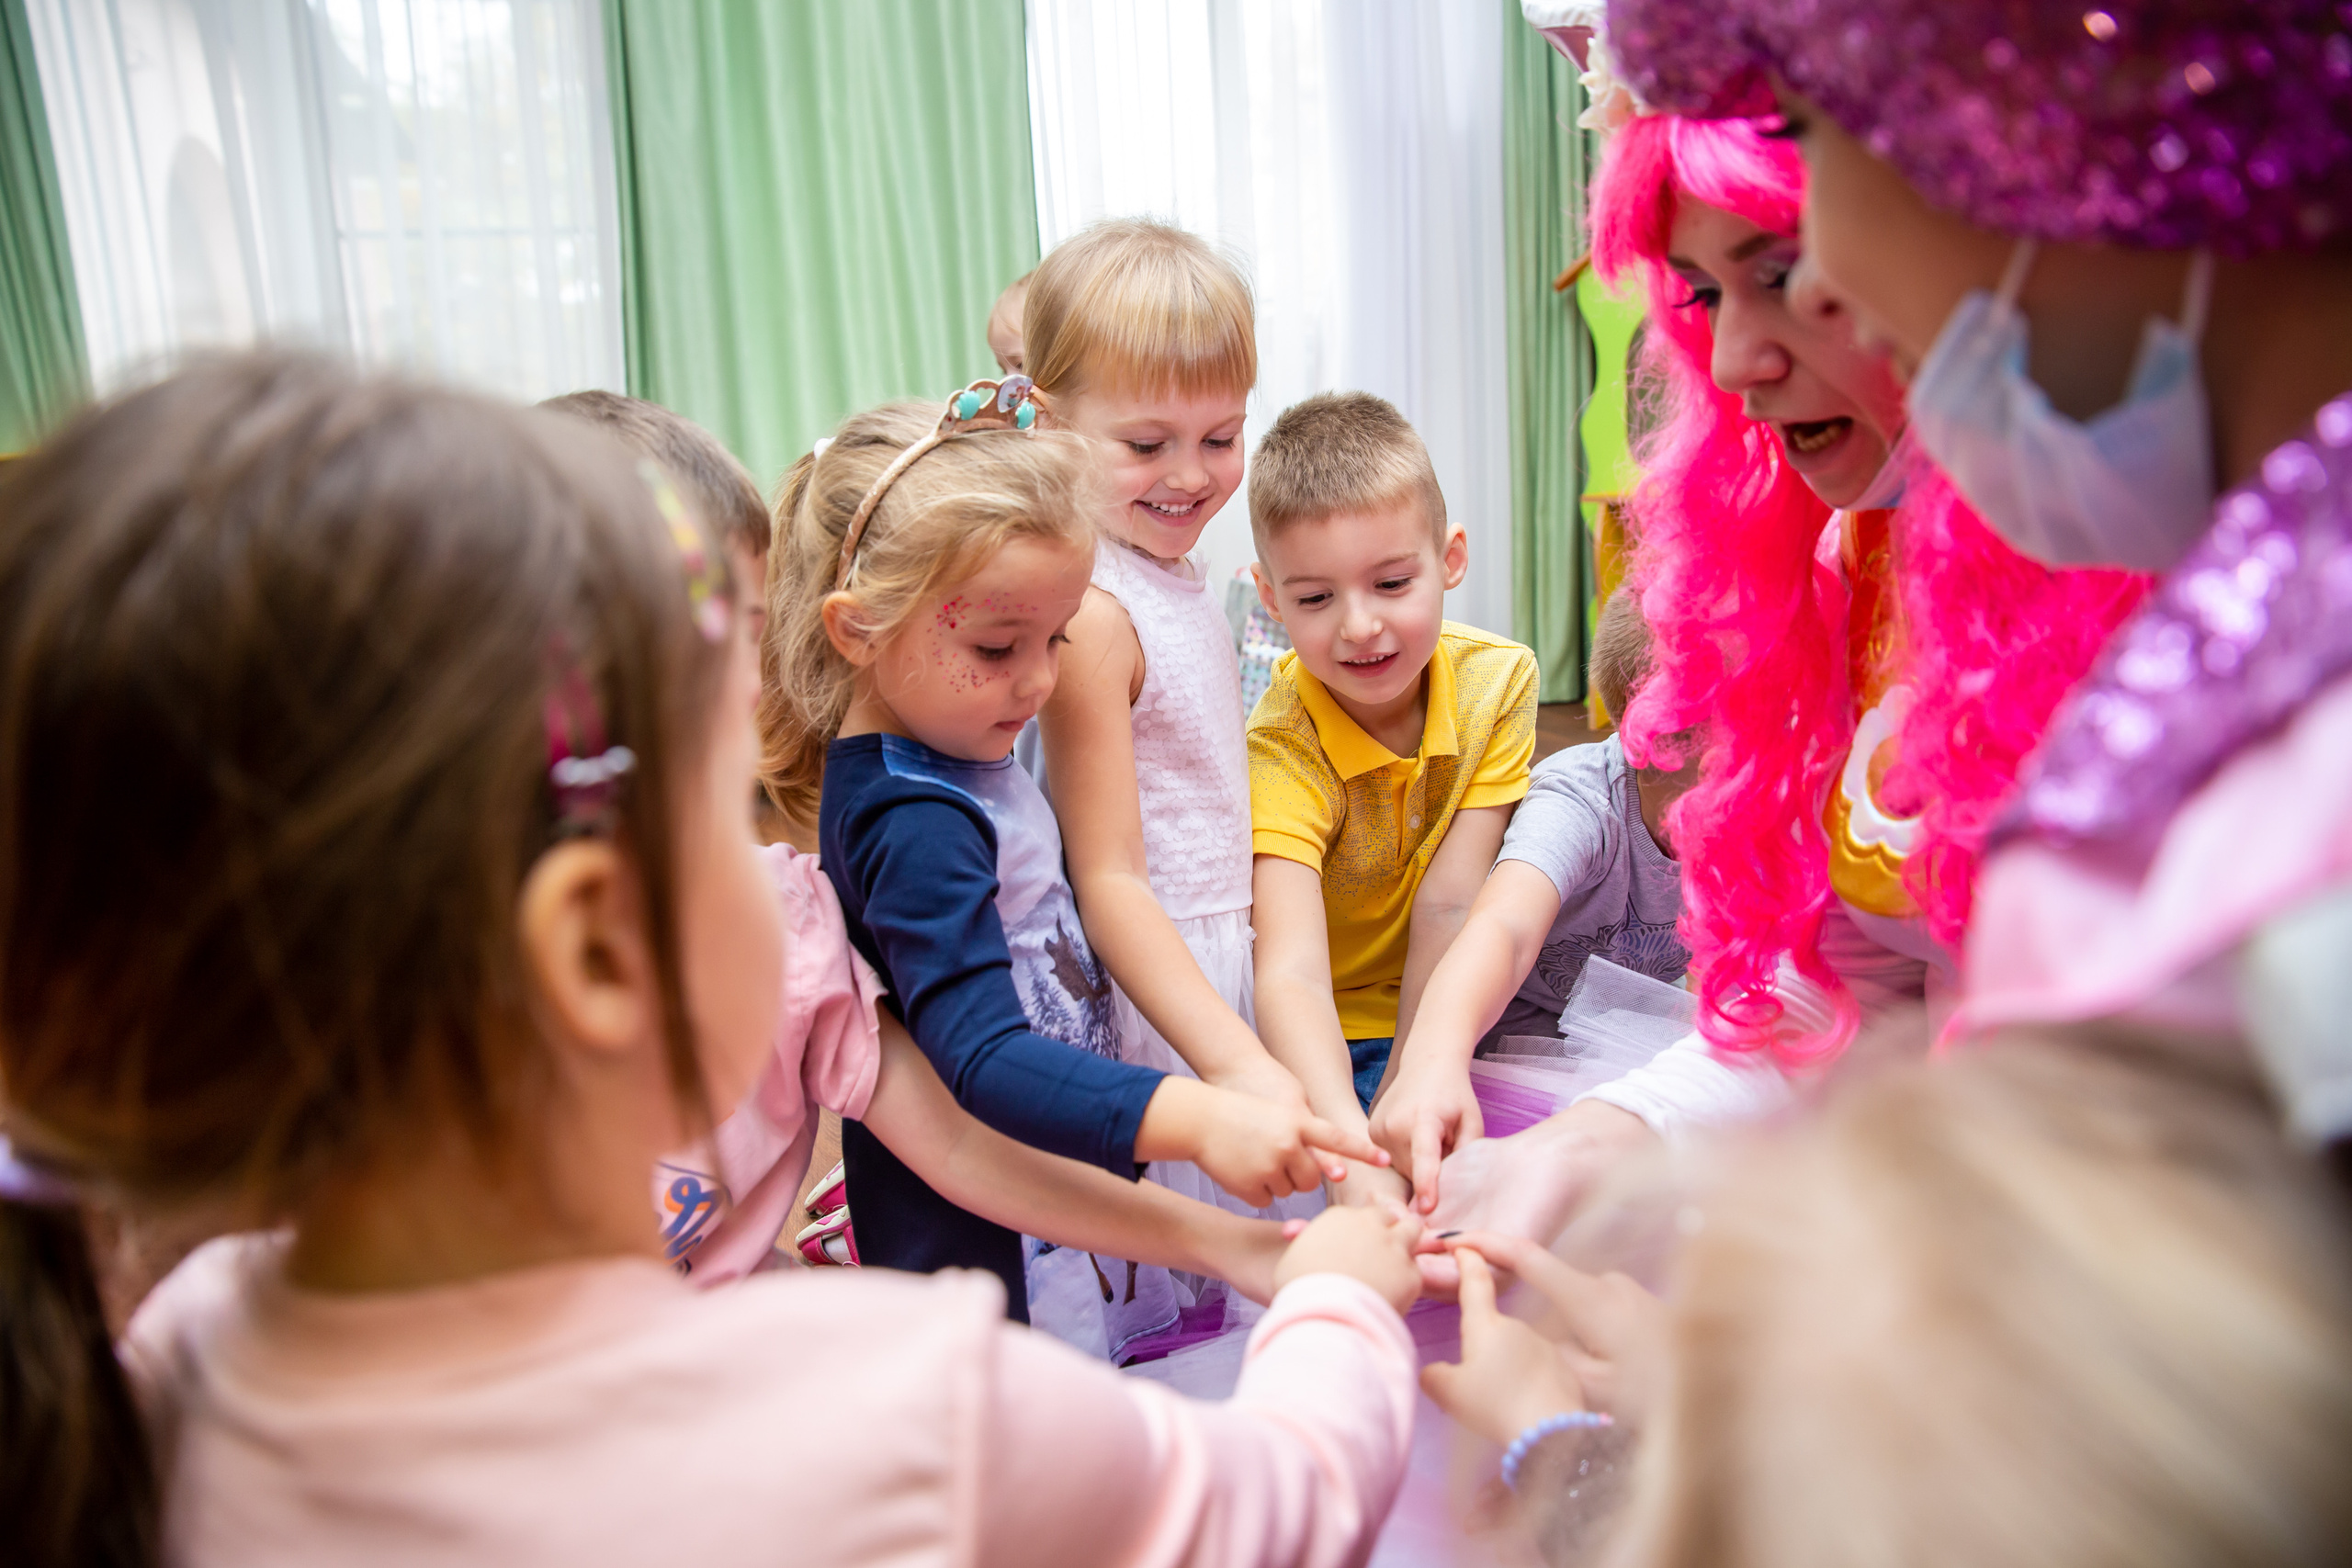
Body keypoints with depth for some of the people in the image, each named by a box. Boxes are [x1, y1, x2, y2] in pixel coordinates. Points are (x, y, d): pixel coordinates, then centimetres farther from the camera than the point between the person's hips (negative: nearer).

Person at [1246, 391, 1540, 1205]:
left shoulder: (1499, 679, -12)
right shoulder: (1283, 747, -25)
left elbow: (1447, 906, -14)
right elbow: (1290, 974, -38)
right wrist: (1354, 1148, -54)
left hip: (1432, 1021, 3)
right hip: (1313, 1046, -3)